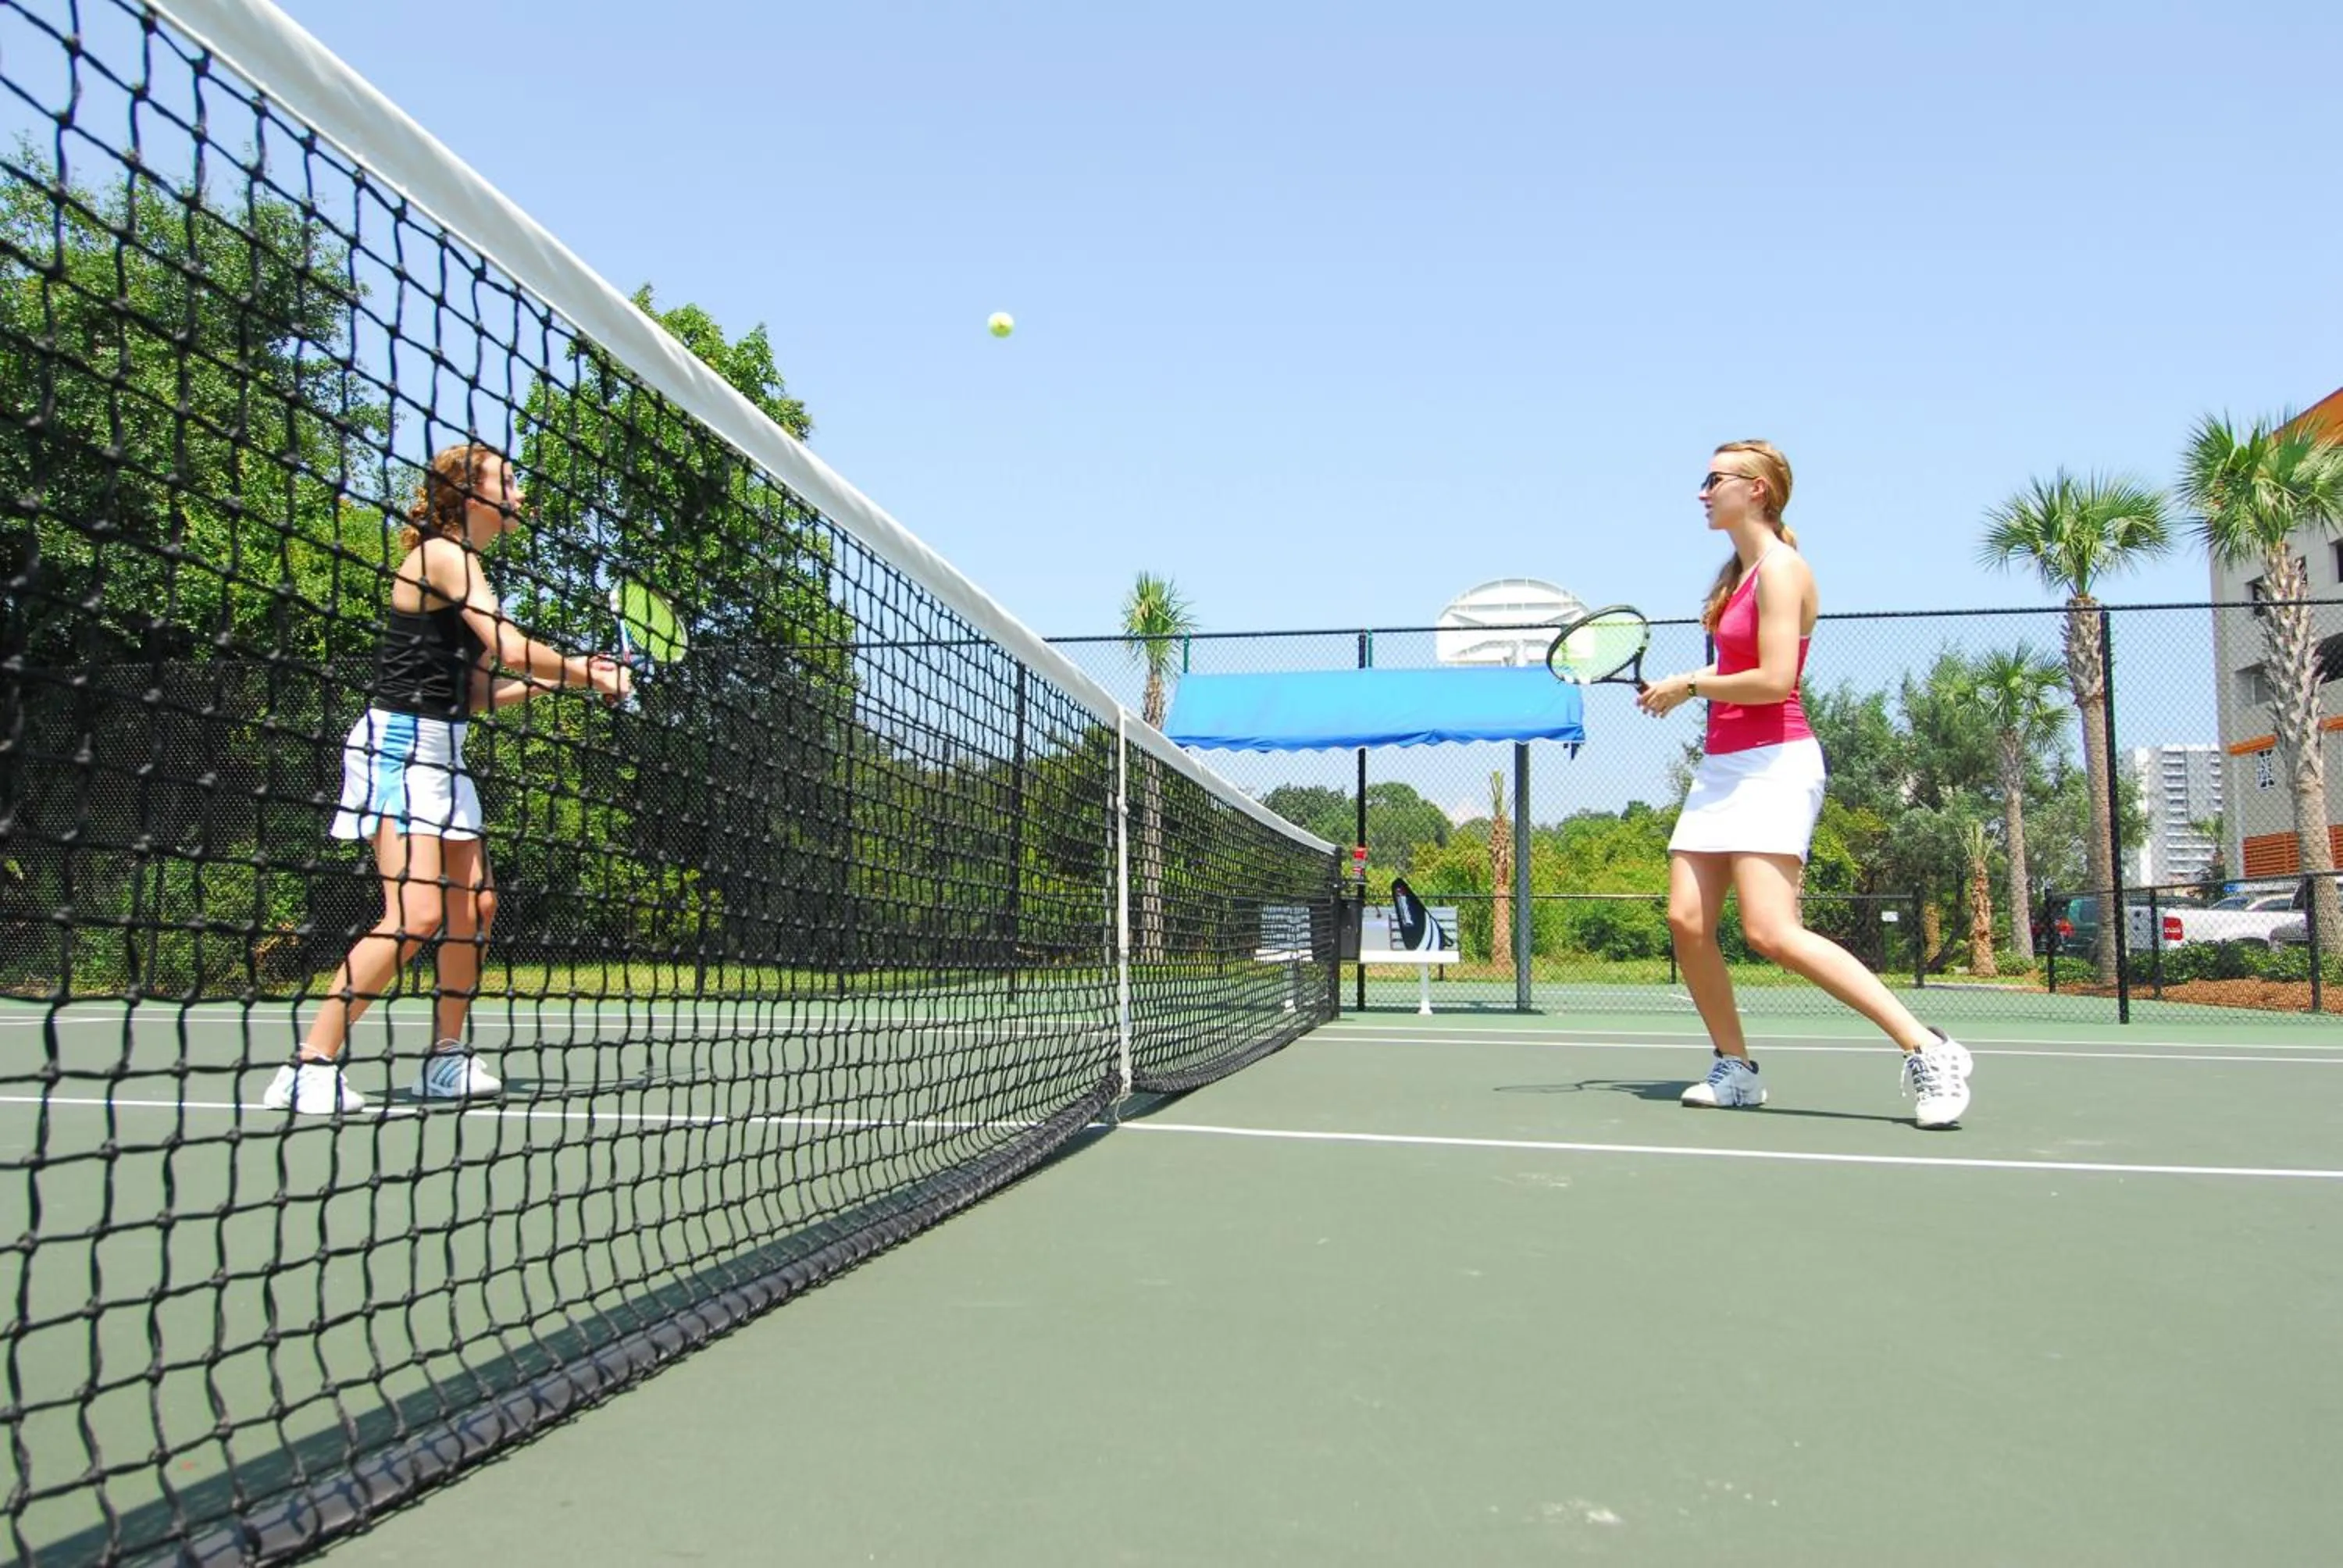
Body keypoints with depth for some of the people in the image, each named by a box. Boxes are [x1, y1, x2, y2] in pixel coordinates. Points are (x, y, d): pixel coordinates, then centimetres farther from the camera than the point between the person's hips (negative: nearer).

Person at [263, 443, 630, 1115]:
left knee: (474, 905, 10)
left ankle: (447, 1061, 19)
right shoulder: (442, 554, -9)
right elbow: (510, 648, -21)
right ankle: (308, 1068, -12)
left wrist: (558, 681, 11)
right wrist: (587, 671, -7)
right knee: (417, 914, -18)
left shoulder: (462, 565, 18)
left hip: (438, 755, 10)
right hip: (399, 744, -10)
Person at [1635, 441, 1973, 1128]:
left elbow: (1774, 680, -19)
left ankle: (1927, 1049, -12)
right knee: (1687, 920, 0)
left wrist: (1689, 685, -7)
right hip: (1722, 763, 9)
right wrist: (1677, 689, 9)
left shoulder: (1780, 568, -10)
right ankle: (1735, 1070, 10)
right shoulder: (1733, 573, 17)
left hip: (1772, 765, -9)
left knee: (1772, 932, -18)